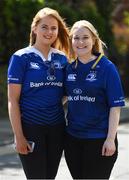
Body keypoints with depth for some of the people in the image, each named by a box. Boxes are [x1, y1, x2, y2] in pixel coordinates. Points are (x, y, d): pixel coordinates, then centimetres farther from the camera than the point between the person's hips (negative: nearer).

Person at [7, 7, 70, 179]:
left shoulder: (62, 58, 7)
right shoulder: (21, 57, -5)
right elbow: (13, 100, -8)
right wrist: (19, 136, -12)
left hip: (56, 127, 4)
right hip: (31, 128, -4)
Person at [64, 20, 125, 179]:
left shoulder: (106, 67, -7)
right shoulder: (70, 68, 7)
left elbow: (115, 106, -9)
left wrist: (110, 139, -15)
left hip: (99, 139, -5)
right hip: (73, 137, 5)